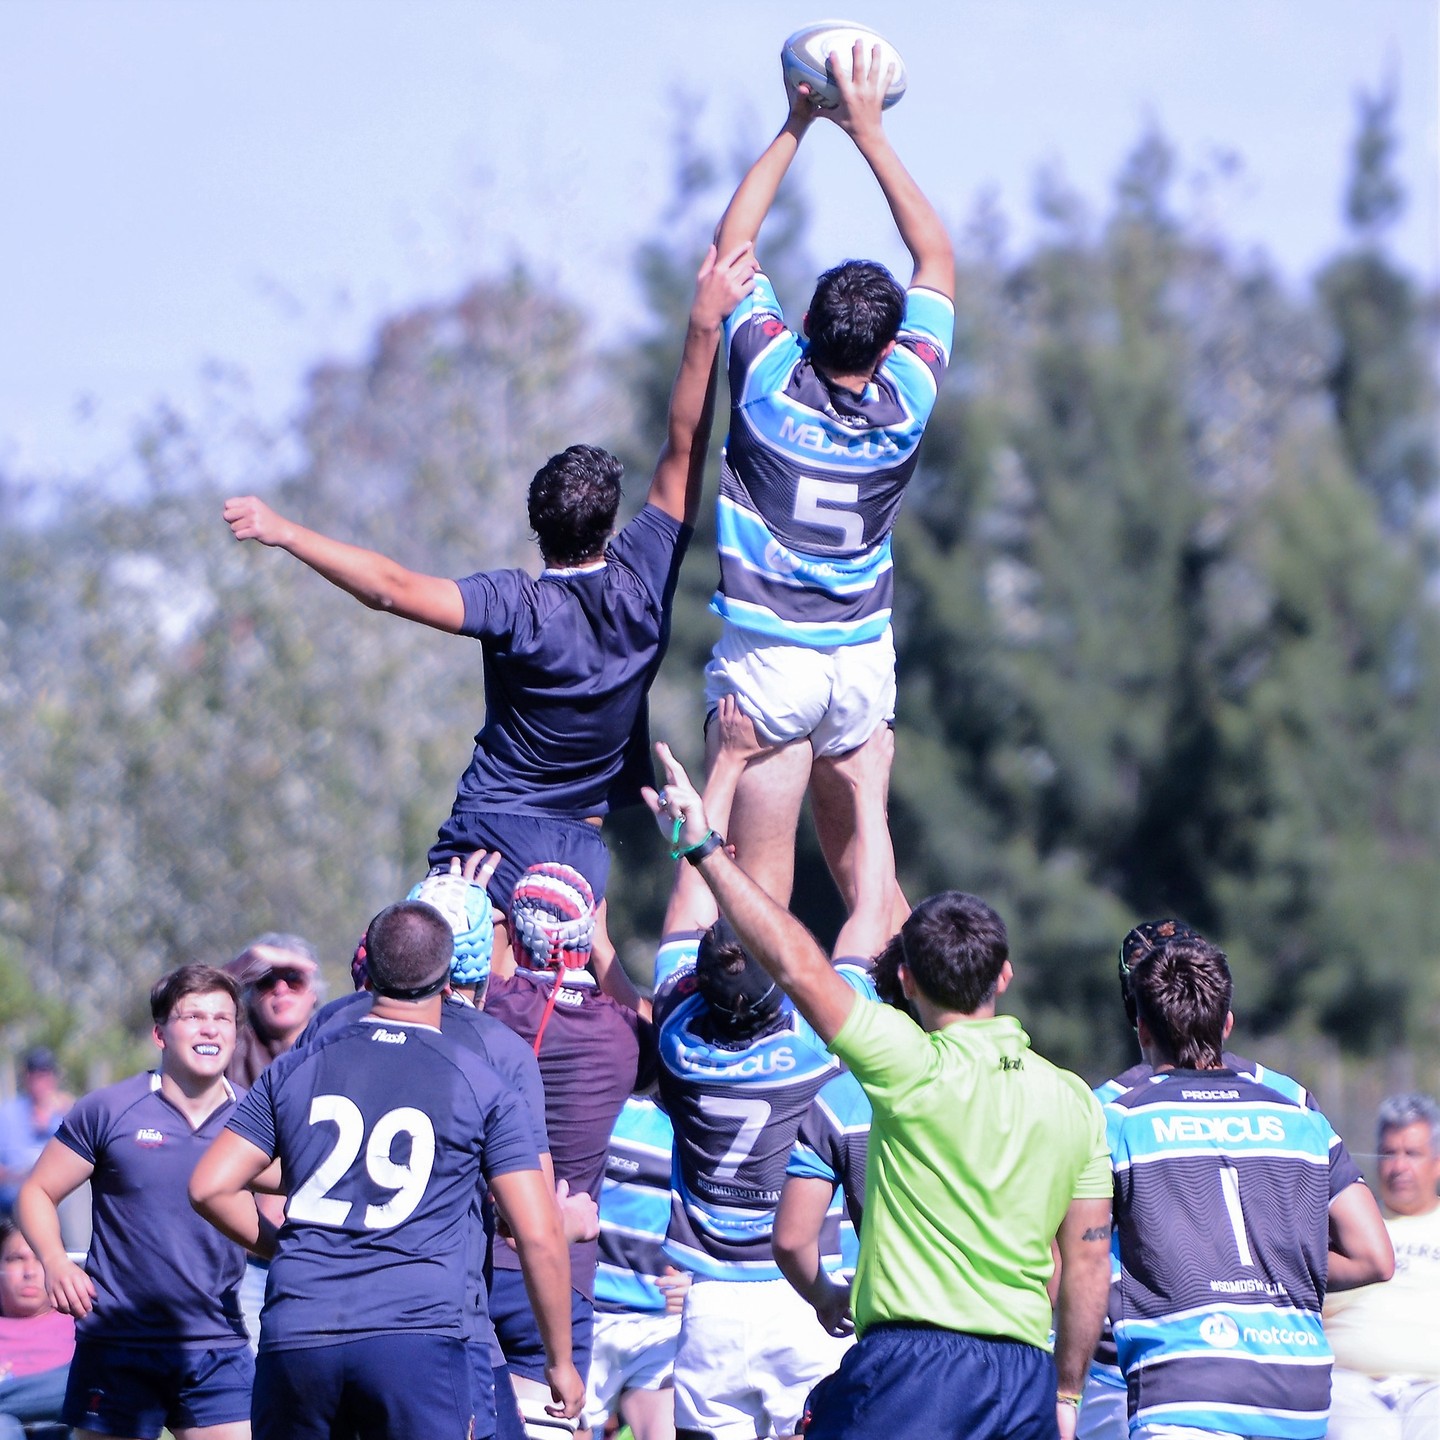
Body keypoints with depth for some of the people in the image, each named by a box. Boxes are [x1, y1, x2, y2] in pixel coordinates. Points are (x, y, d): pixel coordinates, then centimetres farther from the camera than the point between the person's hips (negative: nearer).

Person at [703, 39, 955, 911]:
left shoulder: (771, 379, -11)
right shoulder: (906, 399, -5)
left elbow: (733, 241, 2)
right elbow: (937, 257, 8)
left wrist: (796, 126, 7)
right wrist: (870, 131, 8)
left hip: (766, 655, -3)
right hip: (863, 658, 3)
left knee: (760, 872, -6)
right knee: (859, 857, 15)